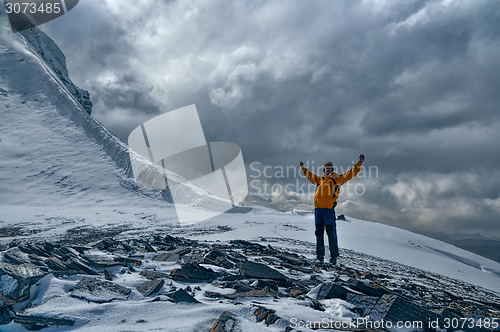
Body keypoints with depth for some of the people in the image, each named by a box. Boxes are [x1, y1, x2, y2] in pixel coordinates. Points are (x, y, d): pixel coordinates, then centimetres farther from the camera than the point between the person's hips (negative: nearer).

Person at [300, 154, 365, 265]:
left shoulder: (337, 179, 9)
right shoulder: (319, 179, 20)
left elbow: (351, 173, 6)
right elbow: (310, 176, 38)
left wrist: (359, 163, 1)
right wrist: (303, 168, 47)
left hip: (329, 209, -4)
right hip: (318, 209, 4)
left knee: (331, 233, -3)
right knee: (319, 233, 6)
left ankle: (334, 256, 4)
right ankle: (320, 255, 12)